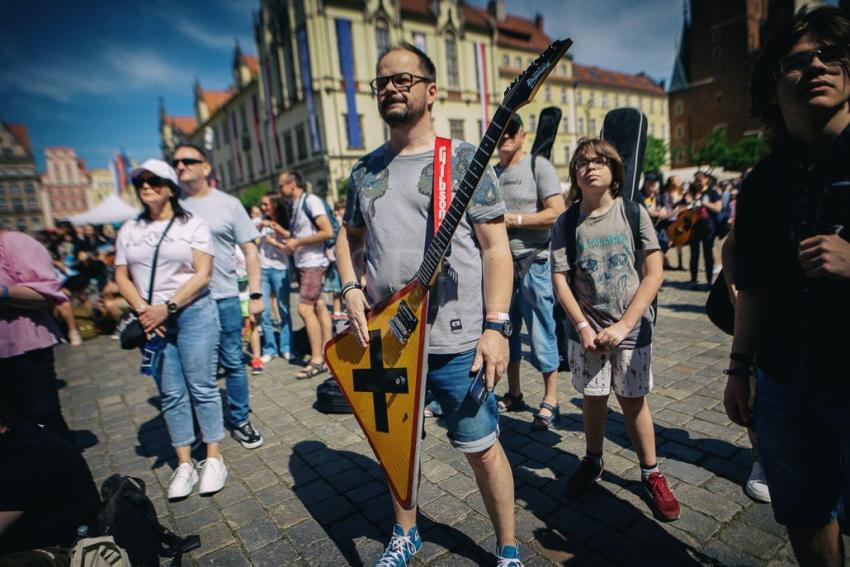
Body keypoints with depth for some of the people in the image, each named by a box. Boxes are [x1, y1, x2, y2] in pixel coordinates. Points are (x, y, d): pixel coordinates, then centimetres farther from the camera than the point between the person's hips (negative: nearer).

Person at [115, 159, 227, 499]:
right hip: (151, 320, 4)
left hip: (193, 313, -3)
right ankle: (184, 464, 15)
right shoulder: (129, 230, 12)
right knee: (171, 394, 6)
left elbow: (202, 273, -7)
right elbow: (122, 276, 10)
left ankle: (214, 458, 12)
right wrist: (143, 311, -6)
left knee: (202, 387, 0)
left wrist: (168, 307, -14)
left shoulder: (193, 225, 1)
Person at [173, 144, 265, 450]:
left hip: (224, 297, -1)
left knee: (233, 363, 7)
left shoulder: (228, 204, 4)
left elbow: (250, 250, 3)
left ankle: (240, 421, 22)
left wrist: (255, 294, -3)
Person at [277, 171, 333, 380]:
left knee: (305, 309, -12)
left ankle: (317, 360, -6)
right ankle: (326, 353, 16)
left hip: (313, 263, -9)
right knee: (318, 306, 10)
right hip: (303, 264, 9)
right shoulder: (296, 206, 16)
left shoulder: (311, 201, -11)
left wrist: (298, 242, -16)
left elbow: (328, 232, -19)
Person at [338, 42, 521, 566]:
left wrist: (496, 326, -16)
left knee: (482, 448, 8)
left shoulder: (464, 159, -4)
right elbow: (349, 236, 19)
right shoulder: (366, 170, 11)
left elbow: (496, 248, -8)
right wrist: (351, 288, 0)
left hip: (457, 343, -4)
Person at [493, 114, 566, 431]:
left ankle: (550, 401, 15)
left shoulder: (538, 165, -3)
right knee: (505, 331, 13)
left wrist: (516, 219, -16)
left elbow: (558, 213, -12)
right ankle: (513, 394, 28)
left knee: (540, 332, 0)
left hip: (533, 261, -6)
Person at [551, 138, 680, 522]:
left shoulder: (632, 211, -4)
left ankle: (651, 474, 27)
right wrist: (583, 326, -12)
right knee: (593, 398, 11)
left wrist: (623, 325, -13)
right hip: (586, 328, 1)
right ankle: (593, 462, 33)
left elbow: (654, 272, -7)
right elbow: (560, 280, -3)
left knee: (633, 400, 7)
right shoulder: (566, 223, -2)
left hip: (631, 327, -1)